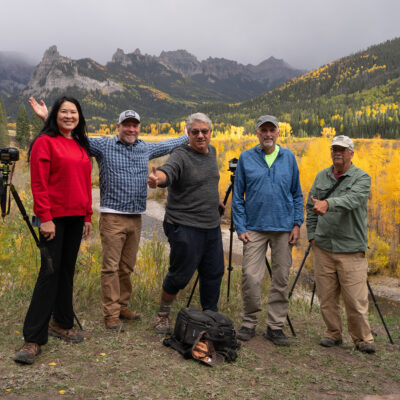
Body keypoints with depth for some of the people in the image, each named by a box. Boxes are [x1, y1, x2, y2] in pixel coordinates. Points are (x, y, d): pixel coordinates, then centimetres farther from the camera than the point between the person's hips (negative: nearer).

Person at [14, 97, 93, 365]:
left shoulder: (81, 146, 16)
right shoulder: (45, 142, -5)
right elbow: (39, 184, -10)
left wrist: (88, 216, 15)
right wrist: (45, 218, -16)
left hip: (76, 217, 6)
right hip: (54, 217, -6)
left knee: (67, 270, 12)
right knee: (50, 272, -8)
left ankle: (62, 323, 27)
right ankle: (33, 339, -1)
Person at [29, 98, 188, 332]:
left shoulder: (146, 149, 15)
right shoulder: (104, 146, 1)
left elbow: (169, 145, 29)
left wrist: (190, 136, 37)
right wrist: (48, 119, -12)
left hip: (136, 218, 5)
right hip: (113, 216, -4)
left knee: (127, 267, 11)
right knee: (111, 267, -4)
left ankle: (123, 307, 23)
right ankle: (111, 315, 3)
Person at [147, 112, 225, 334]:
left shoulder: (211, 151, 10)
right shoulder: (181, 155, -14)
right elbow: (168, 170, -36)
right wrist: (157, 178, -57)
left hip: (212, 226, 7)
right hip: (185, 227, -7)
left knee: (214, 273, 13)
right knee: (180, 274, 0)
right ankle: (163, 313, 25)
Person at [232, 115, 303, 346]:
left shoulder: (289, 158, 8)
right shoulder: (246, 158, 4)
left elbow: (297, 194, 12)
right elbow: (238, 197, 5)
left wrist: (297, 223, 2)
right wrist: (240, 227, -2)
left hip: (283, 227, 2)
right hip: (255, 227, -1)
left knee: (281, 279, 5)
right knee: (251, 277, -7)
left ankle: (276, 327, 17)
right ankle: (249, 323, 13)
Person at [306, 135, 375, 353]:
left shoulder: (362, 178, -3)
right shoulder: (321, 177, 12)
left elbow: (351, 200, -24)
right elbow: (310, 207, 17)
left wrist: (328, 204, -41)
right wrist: (312, 234, 8)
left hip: (351, 249, -4)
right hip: (323, 247, 4)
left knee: (356, 299, -3)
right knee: (327, 296, 9)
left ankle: (363, 339, 16)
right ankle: (333, 334, 26)